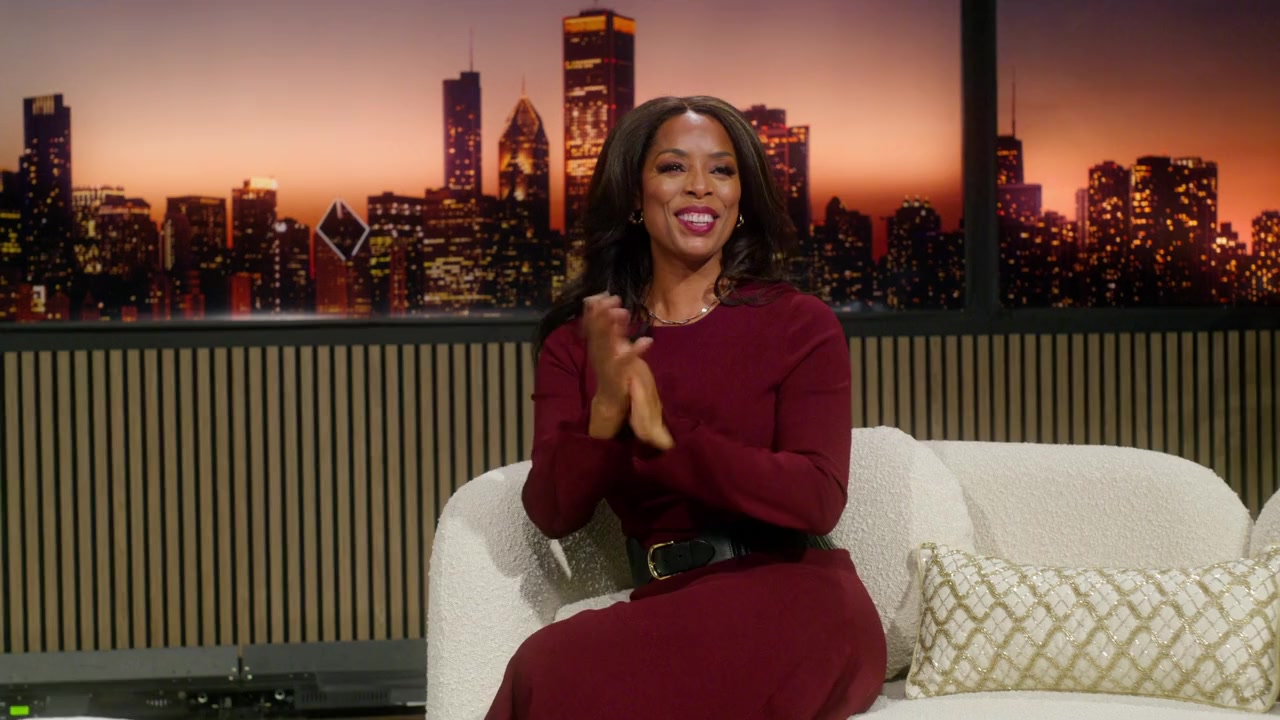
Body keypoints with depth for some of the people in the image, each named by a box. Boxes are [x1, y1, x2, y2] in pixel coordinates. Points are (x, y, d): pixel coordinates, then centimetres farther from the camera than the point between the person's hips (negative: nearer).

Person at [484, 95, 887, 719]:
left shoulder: (800, 326, 2)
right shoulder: (576, 342, 10)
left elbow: (818, 499, -10)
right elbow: (553, 515, -1)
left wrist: (664, 436, -18)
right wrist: (606, 407, -19)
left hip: (794, 603, -3)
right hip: (672, 609, 3)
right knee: (548, 666, -31)